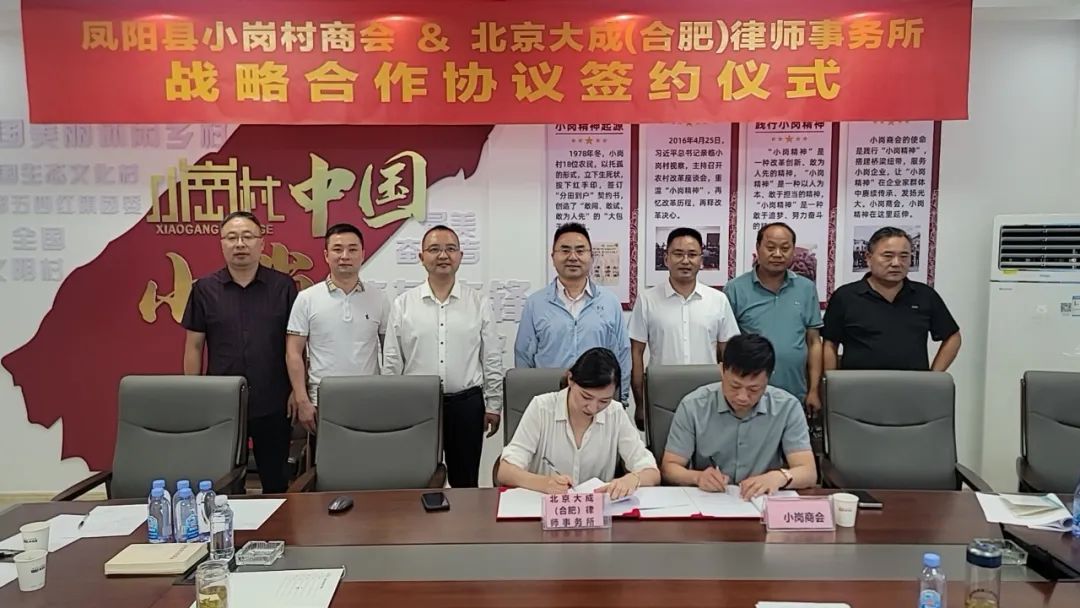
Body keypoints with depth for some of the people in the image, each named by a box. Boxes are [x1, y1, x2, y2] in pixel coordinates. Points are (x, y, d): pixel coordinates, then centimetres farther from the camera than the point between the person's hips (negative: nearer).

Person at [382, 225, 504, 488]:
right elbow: (391, 362, 4)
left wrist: (493, 406, 3)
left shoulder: (480, 304, 2)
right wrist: (391, 408, 3)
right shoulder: (403, 304, 2)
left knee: (465, 482, 11)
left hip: (466, 403, 0)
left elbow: (492, 360, 4)